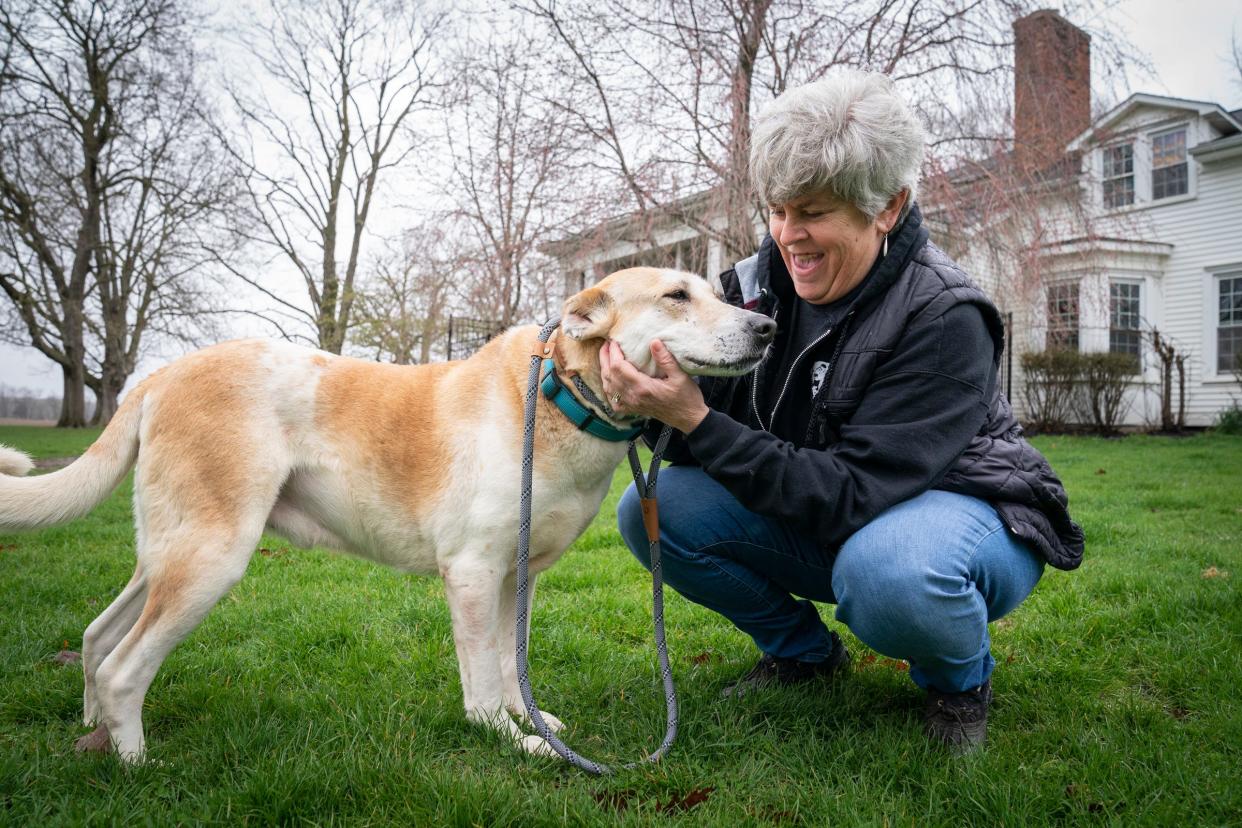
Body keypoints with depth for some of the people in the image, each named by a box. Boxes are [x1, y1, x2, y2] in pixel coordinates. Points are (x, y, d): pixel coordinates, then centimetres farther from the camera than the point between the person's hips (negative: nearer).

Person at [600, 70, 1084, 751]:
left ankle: (960, 677, -2)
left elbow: (850, 497, -30)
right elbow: (709, 434, -7)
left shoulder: (943, 319, -25)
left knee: (886, 572, -41)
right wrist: (652, 406, -30)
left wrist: (696, 420, -36)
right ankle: (802, 650, 9)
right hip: (817, 519, 6)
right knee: (651, 509, -15)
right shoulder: (760, 285, -8)